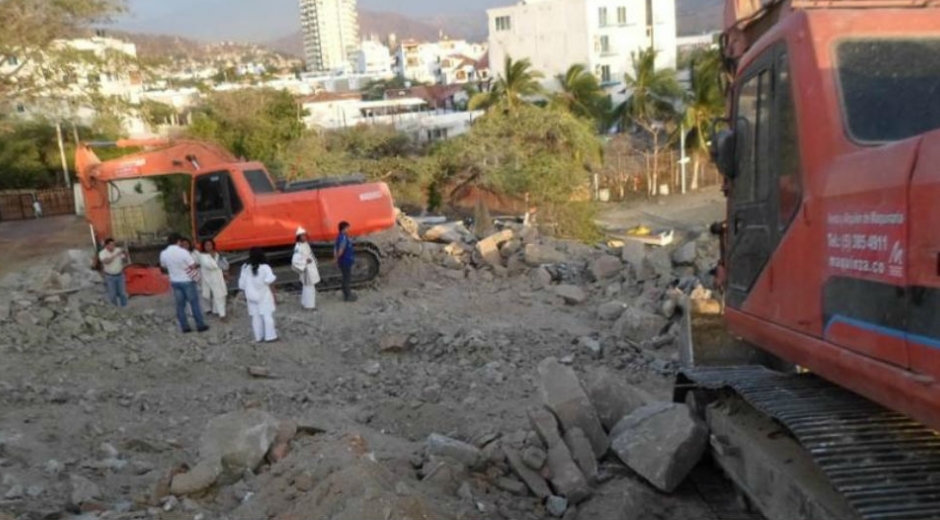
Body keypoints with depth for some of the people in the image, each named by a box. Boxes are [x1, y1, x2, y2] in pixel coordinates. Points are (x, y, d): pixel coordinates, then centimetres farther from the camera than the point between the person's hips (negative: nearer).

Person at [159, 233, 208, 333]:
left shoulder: (163, 253, -3)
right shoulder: (183, 252, -20)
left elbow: (163, 266, 13)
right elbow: (193, 266, -17)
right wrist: (198, 265, 5)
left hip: (174, 282, 5)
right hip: (187, 281, -5)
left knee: (180, 305, 11)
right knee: (194, 303, 5)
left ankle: (185, 327, 14)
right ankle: (200, 325, 10)